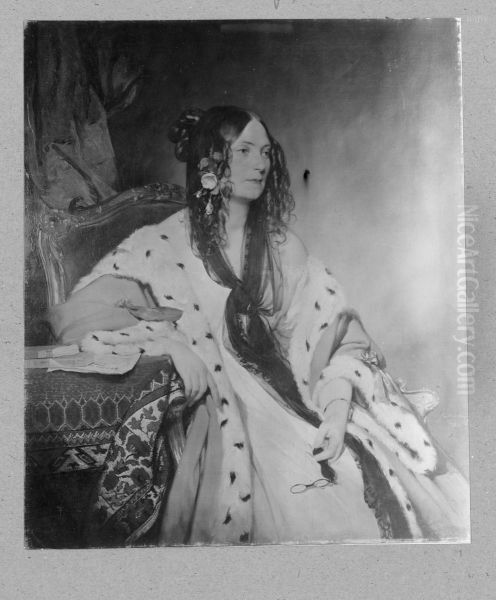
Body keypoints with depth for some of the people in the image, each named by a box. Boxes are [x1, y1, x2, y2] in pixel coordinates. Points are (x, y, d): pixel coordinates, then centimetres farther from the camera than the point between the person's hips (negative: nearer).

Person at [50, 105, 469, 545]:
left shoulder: (282, 247, 13)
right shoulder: (162, 245, 2)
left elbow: (337, 332, 6)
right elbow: (81, 311, -5)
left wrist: (337, 407, -11)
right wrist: (168, 339, -19)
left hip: (298, 402, 4)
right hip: (219, 410, -3)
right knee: (313, 511, -24)